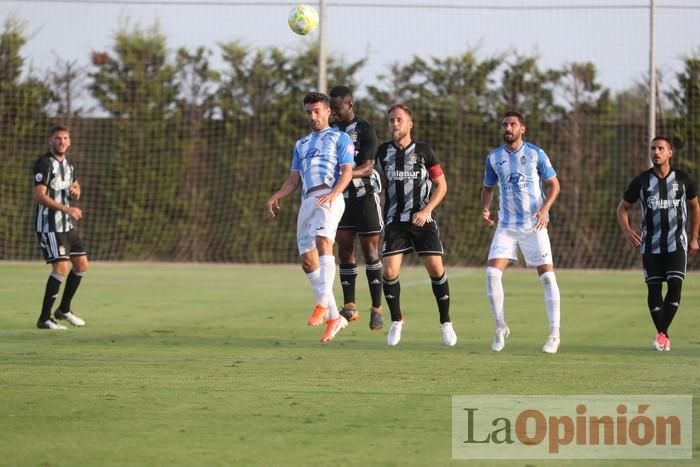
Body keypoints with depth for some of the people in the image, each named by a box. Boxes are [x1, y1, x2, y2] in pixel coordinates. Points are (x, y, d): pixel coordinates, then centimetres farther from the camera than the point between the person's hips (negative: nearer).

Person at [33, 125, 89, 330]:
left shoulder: (68, 164, 12)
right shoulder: (44, 163, -14)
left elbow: (75, 185, 29)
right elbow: (40, 196, -22)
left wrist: (76, 191, 3)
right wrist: (67, 209, -29)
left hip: (67, 224, 9)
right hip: (49, 225, -9)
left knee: (81, 264, 11)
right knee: (61, 267, -17)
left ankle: (64, 310, 27)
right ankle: (44, 318, -11)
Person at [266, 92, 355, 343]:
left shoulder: (340, 138, 11)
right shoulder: (301, 144, 28)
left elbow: (347, 172, -2)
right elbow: (294, 179, 26)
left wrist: (334, 193, -20)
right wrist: (276, 197, 7)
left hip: (329, 198, -7)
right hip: (307, 201, 7)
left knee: (323, 240, -32)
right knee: (308, 261, -1)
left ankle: (323, 303, -39)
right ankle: (334, 317, 6)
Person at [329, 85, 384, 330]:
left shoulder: (365, 129, -9)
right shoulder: (331, 131, 8)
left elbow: (367, 167, -17)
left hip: (365, 194, -5)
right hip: (341, 197, 5)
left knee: (370, 250, -5)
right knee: (344, 250, 1)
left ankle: (376, 308, -2)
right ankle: (349, 306, 6)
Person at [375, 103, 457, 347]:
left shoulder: (423, 151, 0)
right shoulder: (383, 151, 5)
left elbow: (441, 184, 3)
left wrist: (427, 210, -9)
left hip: (422, 219, -1)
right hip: (394, 221, 1)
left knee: (436, 269, -8)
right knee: (389, 272, -10)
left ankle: (445, 323, 6)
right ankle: (396, 321, 10)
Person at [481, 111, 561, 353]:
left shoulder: (536, 154, -3)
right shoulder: (494, 157, 4)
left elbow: (554, 184, 2)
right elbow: (488, 187, 16)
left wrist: (545, 209, -15)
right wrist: (485, 208, -4)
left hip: (534, 225, -2)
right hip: (506, 225, 2)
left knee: (547, 275, -6)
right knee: (492, 272, -11)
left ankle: (554, 334, 2)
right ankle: (500, 327, 5)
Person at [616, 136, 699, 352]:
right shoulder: (641, 181, 0)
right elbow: (623, 208, 9)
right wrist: (626, 230, -10)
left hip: (677, 243, -1)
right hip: (651, 245, 1)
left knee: (675, 285, -15)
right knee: (653, 288, -1)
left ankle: (662, 334, -10)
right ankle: (662, 334, 12)